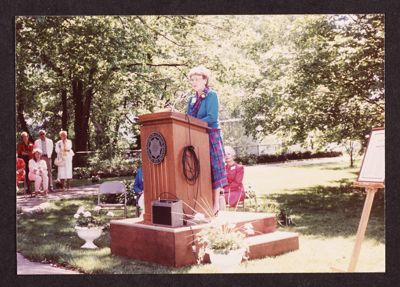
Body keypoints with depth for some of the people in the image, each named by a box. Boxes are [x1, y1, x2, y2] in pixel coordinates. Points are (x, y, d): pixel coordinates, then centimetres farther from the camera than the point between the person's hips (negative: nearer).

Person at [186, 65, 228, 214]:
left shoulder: (212, 95, -3)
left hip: (211, 136, -7)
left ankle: (216, 204, -3)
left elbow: (212, 118, -15)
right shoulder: (192, 99, 18)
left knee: (212, 168, -6)